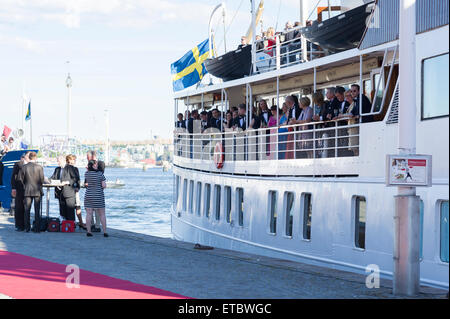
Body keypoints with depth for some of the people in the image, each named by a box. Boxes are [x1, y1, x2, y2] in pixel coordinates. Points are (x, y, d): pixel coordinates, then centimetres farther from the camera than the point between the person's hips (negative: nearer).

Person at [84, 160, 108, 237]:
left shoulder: (86, 173, -1)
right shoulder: (100, 174, -10)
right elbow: (104, 186, -12)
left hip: (88, 195, 2)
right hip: (99, 196, -2)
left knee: (89, 213, 4)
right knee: (102, 214, 5)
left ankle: (88, 231, -1)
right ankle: (105, 231, 3)